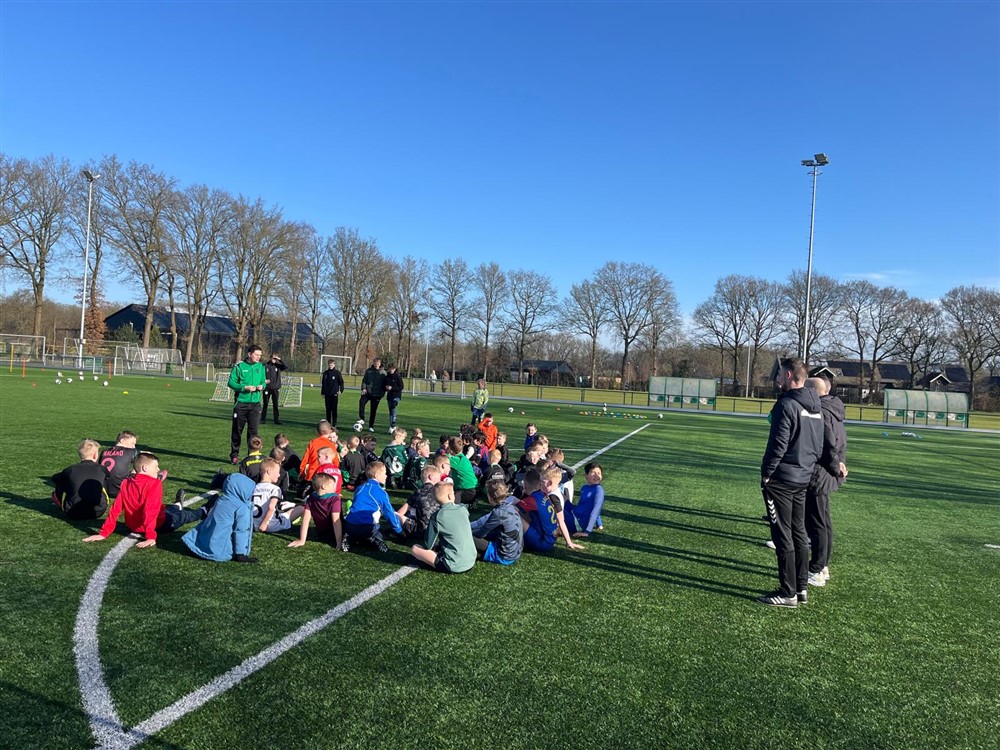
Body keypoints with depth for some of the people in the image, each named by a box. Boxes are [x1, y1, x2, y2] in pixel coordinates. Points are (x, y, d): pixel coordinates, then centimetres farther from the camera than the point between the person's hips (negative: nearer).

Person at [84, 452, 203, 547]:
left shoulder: (125, 483, -6)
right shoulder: (154, 484, -24)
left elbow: (115, 509, -9)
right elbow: (151, 510, -34)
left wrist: (104, 533, -8)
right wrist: (151, 537, -39)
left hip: (133, 527, 5)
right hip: (157, 525, -5)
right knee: (185, 515, 24)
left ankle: (177, 507, 64)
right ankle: (203, 512, 51)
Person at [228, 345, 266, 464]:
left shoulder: (261, 367, 8)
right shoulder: (239, 366, -5)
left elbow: (263, 382, 16)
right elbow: (231, 383, -6)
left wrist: (261, 386, -7)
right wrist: (245, 387, -18)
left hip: (255, 404, 3)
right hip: (241, 403, -3)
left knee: (253, 430, 1)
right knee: (237, 430, 7)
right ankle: (234, 455, 19)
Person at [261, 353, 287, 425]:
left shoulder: (278, 366, 3)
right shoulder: (266, 366, 0)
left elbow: (286, 367, -14)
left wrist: (280, 359, -15)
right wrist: (264, 380, -13)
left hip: (275, 388, 1)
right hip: (267, 388, -1)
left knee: (275, 405, 3)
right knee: (265, 404, 4)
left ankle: (276, 420, 8)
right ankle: (263, 419, 10)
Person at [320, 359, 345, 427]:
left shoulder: (337, 373, -1)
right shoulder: (325, 373, 9)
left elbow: (341, 382, 1)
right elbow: (323, 383, 14)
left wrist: (340, 390, -10)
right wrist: (323, 393, 11)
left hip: (334, 394, -3)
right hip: (327, 394, 3)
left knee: (334, 409, -2)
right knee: (328, 409, 7)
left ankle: (334, 423, 2)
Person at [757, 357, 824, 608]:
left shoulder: (787, 404, -17)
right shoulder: (816, 407, 10)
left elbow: (778, 445, -20)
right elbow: (819, 445, 15)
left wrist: (766, 472, -11)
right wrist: (808, 465, 18)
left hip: (781, 479, -9)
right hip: (804, 479, 9)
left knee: (783, 536, -1)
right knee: (799, 533, 16)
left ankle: (788, 593, 5)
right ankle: (801, 587, 23)